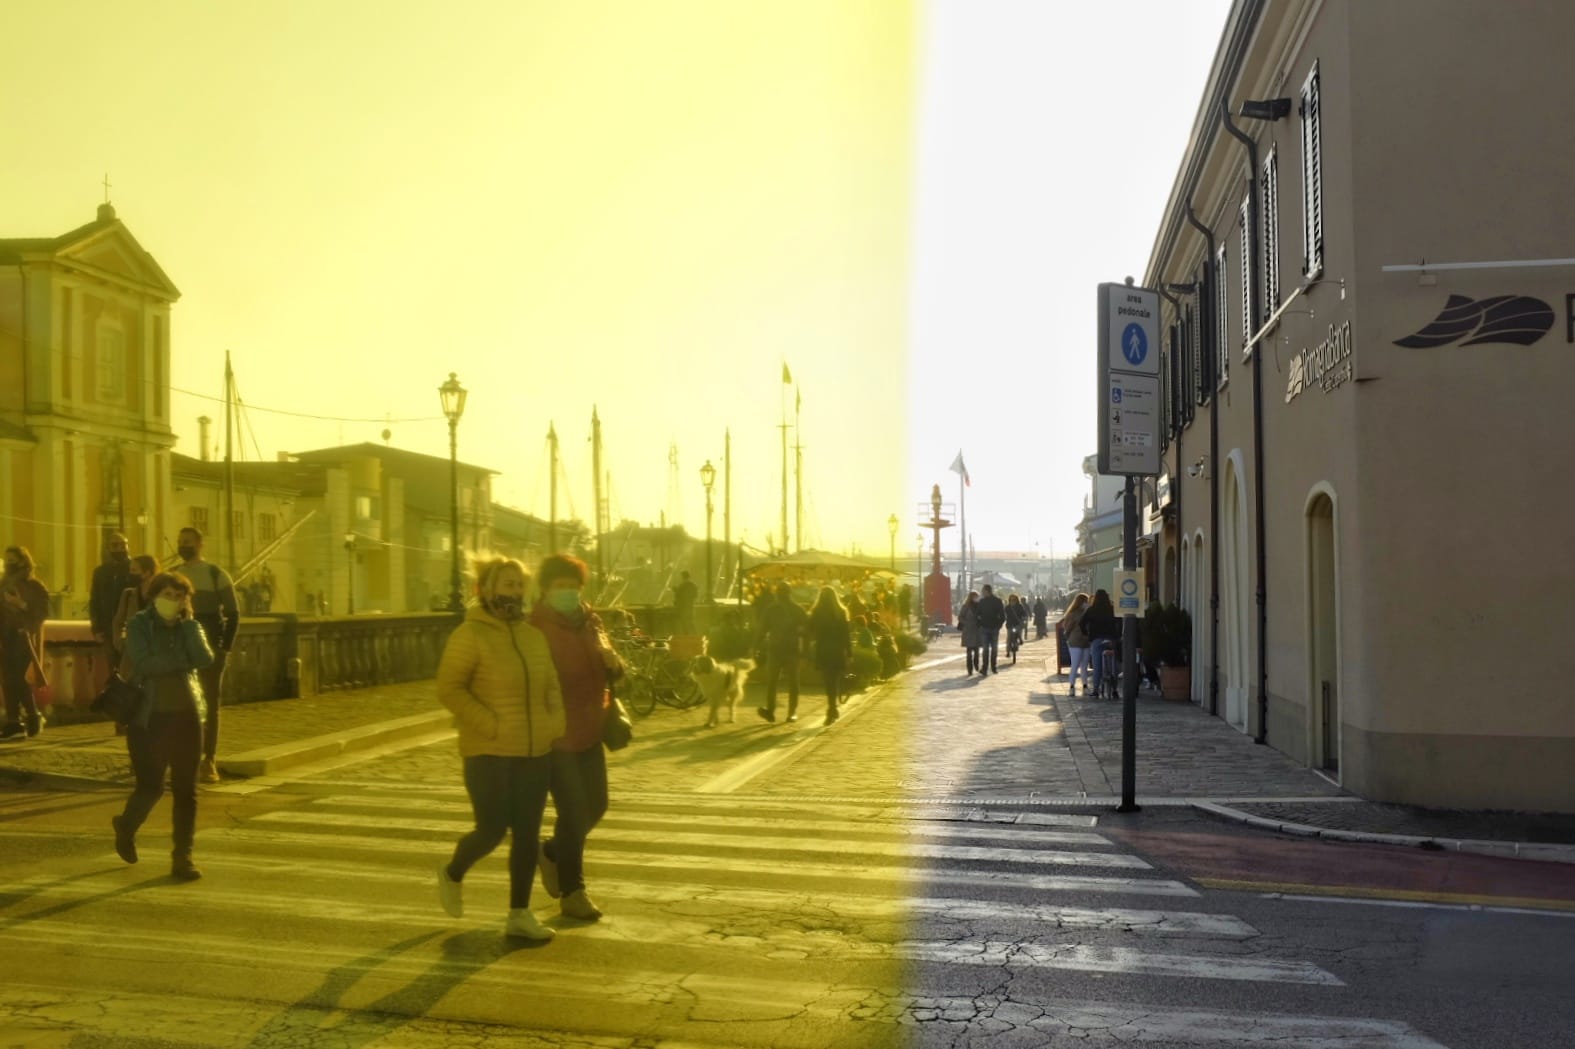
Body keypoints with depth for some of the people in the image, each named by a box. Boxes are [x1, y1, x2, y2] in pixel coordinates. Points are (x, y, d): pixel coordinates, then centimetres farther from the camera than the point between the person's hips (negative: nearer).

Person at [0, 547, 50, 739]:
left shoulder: (35, 586, -1)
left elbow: (42, 613, -8)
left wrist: (22, 606, -19)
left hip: (24, 638, -6)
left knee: (20, 679, -11)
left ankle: (34, 717, 2)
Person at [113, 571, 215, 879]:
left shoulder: (190, 626, 7)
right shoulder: (139, 625, -3)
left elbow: (205, 659, -12)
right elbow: (144, 664, -18)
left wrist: (188, 621, -12)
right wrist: (184, 660, -10)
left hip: (186, 715, 3)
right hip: (149, 717, -3)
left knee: (186, 790, 1)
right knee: (150, 786, -3)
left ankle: (183, 857, 9)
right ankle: (125, 827, 30)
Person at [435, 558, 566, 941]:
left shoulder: (533, 636, 11)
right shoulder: (470, 635, -9)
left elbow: (551, 686, 21)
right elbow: (448, 688, -14)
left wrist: (556, 719, 3)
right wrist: (490, 725, -19)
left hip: (535, 753, 6)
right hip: (490, 754, -6)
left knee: (527, 835, 7)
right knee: (492, 831, -2)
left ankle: (520, 914, 18)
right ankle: (452, 873, 30)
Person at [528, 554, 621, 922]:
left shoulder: (590, 621, 8)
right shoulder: (536, 629, -12)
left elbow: (612, 672, 15)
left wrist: (613, 662, -8)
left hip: (589, 732, 7)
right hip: (555, 736, -7)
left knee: (595, 806, 15)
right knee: (574, 812, -3)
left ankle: (551, 852, 40)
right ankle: (572, 893, 14)